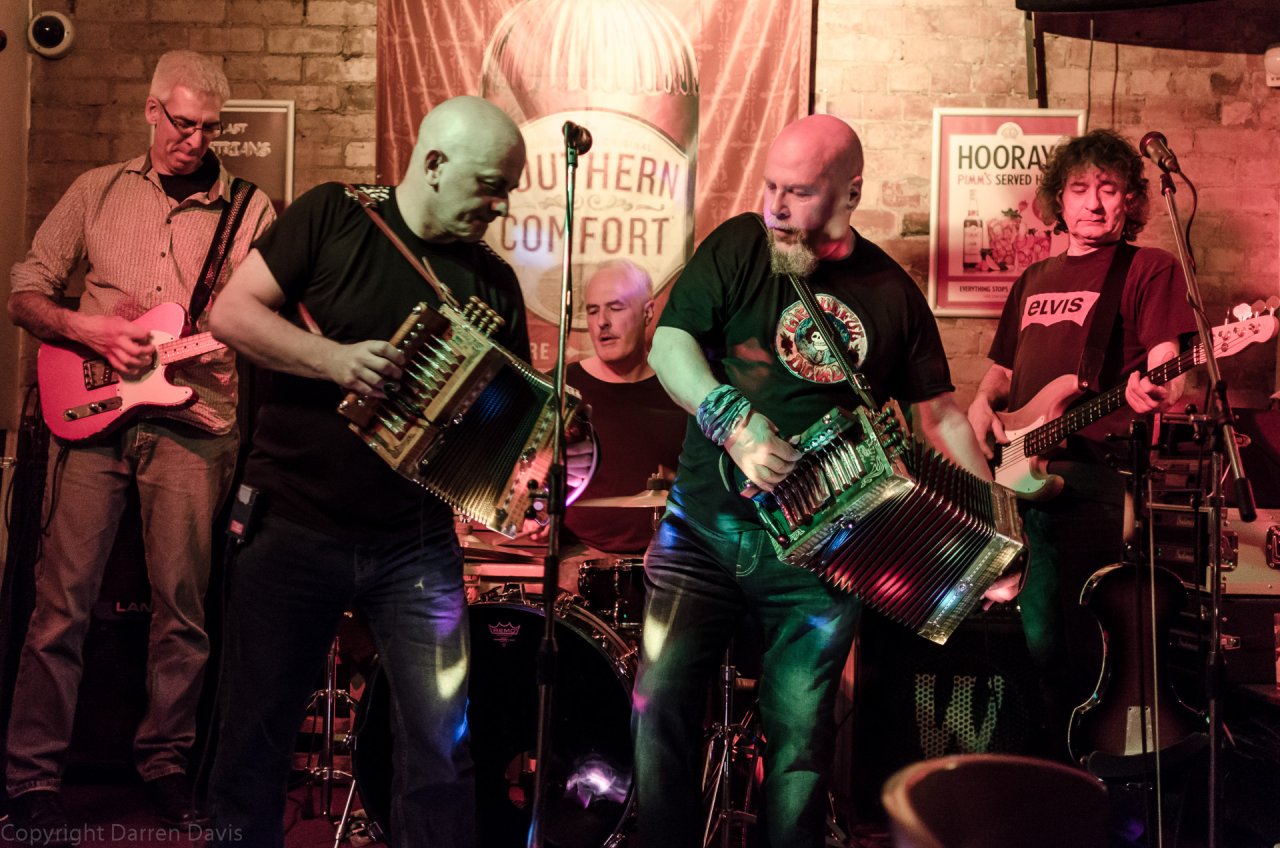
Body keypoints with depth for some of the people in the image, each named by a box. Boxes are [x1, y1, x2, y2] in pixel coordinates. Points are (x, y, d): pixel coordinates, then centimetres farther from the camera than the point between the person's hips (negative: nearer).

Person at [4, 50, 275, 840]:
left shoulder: (250, 210, 7)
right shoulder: (98, 191, 11)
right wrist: (88, 330, -6)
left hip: (193, 420, 0)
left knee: (182, 605, 4)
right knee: (64, 602, -1)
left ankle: (165, 759, 21)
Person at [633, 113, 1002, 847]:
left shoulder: (892, 292, 5)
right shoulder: (738, 247, 0)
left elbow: (939, 413, 10)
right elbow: (669, 344, -7)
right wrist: (736, 423, -22)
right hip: (705, 528, 0)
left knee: (802, 731, 4)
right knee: (663, 705, -3)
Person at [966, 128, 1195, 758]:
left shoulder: (1150, 269, 4)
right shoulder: (1035, 279, 23)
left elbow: (1167, 368, -8)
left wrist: (1155, 393, -31)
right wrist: (983, 404, 7)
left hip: (1096, 475, -6)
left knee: (1080, 646, -8)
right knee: (1039, 642, 7)